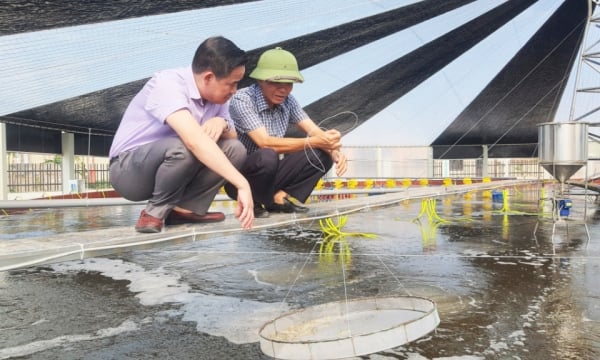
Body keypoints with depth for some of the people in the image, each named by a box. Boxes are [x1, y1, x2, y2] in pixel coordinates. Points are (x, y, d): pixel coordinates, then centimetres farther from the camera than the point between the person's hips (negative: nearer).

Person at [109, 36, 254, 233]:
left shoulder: (216, 95, -4)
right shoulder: (168, 84, -27)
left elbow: (233, 137, 4)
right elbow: (195, 140, -42)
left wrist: (222, 123, -20)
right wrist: (242, 184, -47)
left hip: (169, 163, 7)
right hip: (128, 170, -7)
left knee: (234, 149, -11)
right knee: (182, 148, -37)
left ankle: (185, 209, -9)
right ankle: (155, 211, -13)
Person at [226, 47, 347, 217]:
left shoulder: (287, 100, -1)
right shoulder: (242, 100, -20)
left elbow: (315, 131, -6)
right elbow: (265, 142, -30)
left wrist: (334, 151, -27)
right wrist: (315, 142, -34)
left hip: (270, 175, 6)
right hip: (239, 177, -6)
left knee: (323, 155, -9)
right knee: (267, 156, -37)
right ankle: (253, 202, -9)